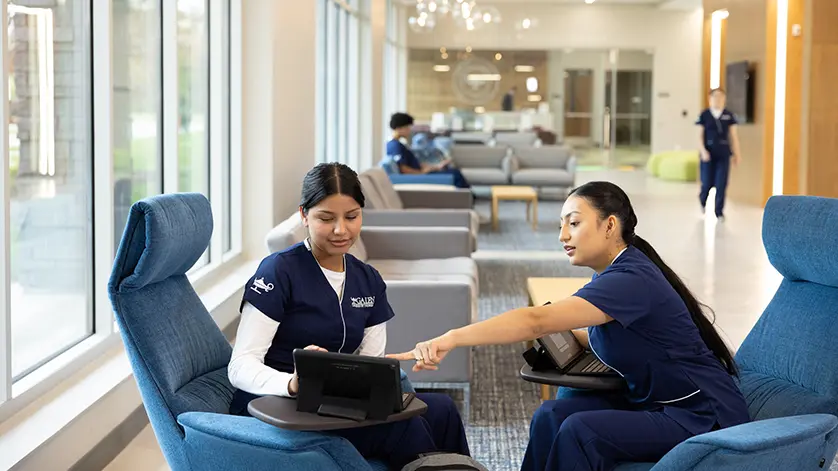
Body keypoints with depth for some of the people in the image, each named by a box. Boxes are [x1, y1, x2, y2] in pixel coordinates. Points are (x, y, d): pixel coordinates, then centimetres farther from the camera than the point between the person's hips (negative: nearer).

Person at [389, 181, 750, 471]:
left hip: (704, 416, -9)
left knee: (580, 431, -26)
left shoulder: (632, 280, -26)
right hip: (655, 400, 9)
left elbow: (537, 319, -37)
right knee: (552, 416, -8)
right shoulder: (615, 272, 3)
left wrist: (453, 338, -43)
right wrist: (566, 337, -2)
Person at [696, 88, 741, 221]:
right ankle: (702, 200, 36)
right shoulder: (704, 115, -1)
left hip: (723, 155, 1)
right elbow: (700, 135, -1)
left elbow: (733, 135, 5)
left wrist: (737, 153, 4)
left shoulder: (729, 115, 3)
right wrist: (703, 151, -12)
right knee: (707, 183, 3)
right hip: (708, 154, -1)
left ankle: (719, 212, 7)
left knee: (721, 184, -3)